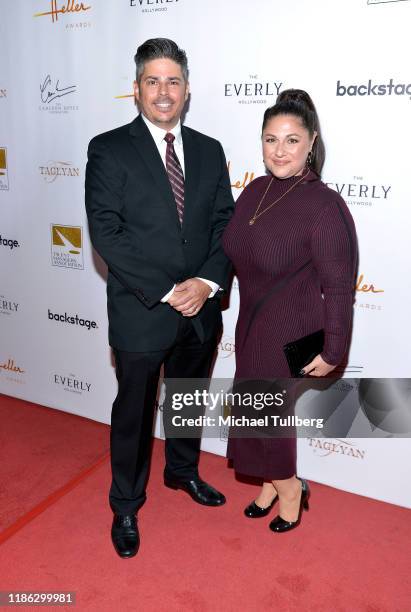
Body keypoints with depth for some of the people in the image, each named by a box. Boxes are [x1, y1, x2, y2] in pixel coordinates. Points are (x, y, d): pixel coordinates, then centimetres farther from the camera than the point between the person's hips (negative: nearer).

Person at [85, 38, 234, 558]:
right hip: (141, 313, -4)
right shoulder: (109, 149, -7)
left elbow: (225, 224, 4)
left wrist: (207, 282, -13)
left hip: (201, 309, 5)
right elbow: (106, 234, -14)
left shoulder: (209, 151, 7)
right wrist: (167, 291, -18)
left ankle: (182, 471, 49)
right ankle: (126, 506, 34)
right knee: (133, 412, 11)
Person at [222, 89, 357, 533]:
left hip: (292, 332, -6)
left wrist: (333, 351, -14)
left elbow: (338, 286, -18)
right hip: (253, 323, 7)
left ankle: (288, 488, 35)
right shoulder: (256, 190, -1)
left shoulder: (324, 206, -21)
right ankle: (274, 483, 43)